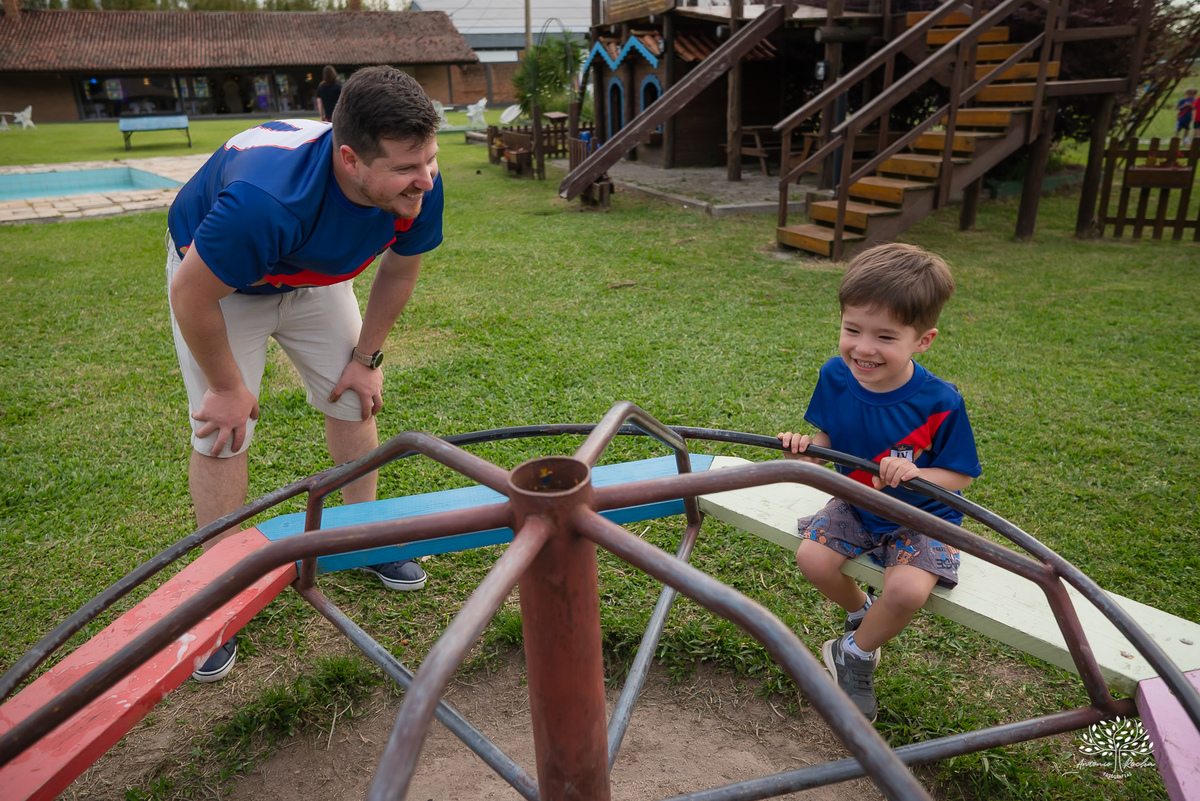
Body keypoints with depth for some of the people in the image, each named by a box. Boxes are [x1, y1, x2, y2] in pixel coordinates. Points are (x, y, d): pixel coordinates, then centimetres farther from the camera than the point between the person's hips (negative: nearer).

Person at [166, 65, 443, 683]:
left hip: (314, 277, 5)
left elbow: (400, 268, -8)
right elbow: (192, 294, -31)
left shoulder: (417, 186, -29)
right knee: (222, 431, -7)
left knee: (353, 399, 4)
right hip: (215, 276, -4)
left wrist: (366, 358, -2)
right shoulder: (267, 199, -46)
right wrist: (228, 387, -17)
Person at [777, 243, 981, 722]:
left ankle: (855, 655, 4)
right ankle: (861, 612, 18)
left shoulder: (939, 403, -25)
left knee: (907, 590, -27)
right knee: (811, 558, -16)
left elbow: (960, 475, -14)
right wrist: (806, 450, -23)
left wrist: (912, 474, -34)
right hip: (857, 506, 4)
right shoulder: (836, 376, -14)